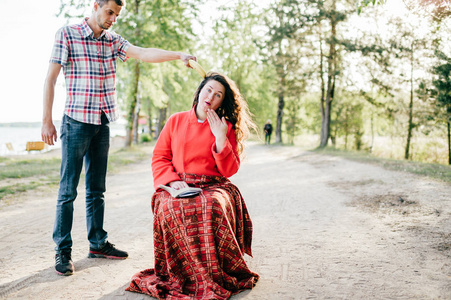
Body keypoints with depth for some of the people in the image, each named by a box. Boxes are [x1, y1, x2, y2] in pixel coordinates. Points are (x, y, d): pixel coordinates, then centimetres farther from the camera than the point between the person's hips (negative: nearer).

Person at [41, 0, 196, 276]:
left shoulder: (113, 41, 10)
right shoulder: (67, 34, -3)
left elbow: (144, 53, -3)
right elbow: (51, 79, -5)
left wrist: (179, 55, -17)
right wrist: (47, 121, -8)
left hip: (103, 123, 5)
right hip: (77, 121, -5)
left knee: (97, 188, 11)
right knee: (68, 189, -3)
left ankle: (98, 243, 20)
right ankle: (63, 250, 5)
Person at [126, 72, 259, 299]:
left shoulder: (226, 128, 11)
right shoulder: (175, 121, 14)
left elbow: (229, 170, 3)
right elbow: (159, 158, 11)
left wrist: (221, 138, -7)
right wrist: (173, 181, -8)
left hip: (212, 187, -1)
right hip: (177, 187, 1)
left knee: (213, 206, -37)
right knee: (171, 208, -35)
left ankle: (216, 276, -23)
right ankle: (181, 273, -20)